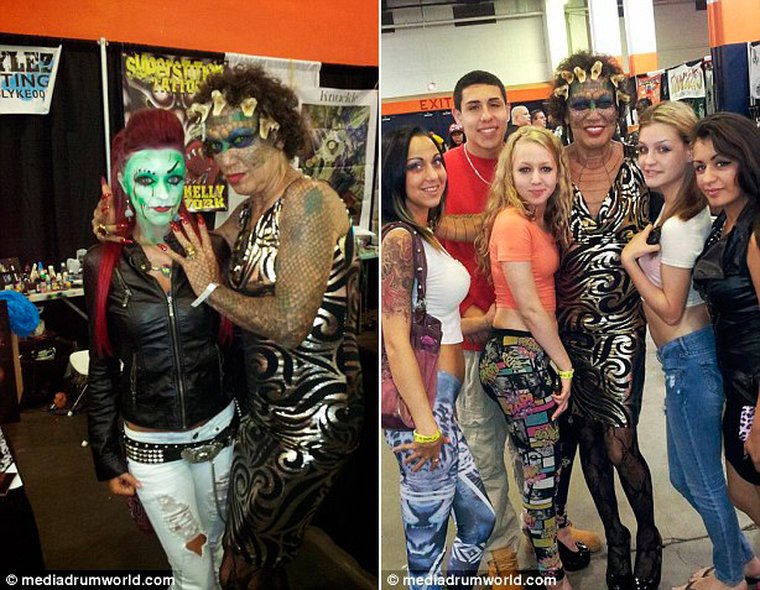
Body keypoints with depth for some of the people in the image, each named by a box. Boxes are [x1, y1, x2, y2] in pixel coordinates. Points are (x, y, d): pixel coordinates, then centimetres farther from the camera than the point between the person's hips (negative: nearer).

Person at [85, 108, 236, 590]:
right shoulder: (105, 264, -8)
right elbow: (102, 368, 0)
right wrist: (108, 458, 1)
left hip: (218, 430, 2)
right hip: (150, 445, -1)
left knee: (214, 544, 22)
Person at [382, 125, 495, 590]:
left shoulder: (427, 235, 13)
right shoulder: (398, 239, -16)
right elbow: (396, 343, -20)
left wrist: (489, 320, 21)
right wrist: (426, 428, -19)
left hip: (445, 400, 9)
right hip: (421, 404, -9)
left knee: (479, 521, 22)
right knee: (428, 543, 7)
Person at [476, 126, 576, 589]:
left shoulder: (542, 220, 10)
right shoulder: (512, 222, -18)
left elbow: (545, 299, 12)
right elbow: (530, 308, -17)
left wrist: (560, 365, 6)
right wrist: (564, 366, -8)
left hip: (536, 353, 9)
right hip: (517, 355, -8)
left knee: (551, 454, 21)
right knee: (543, 464, 6)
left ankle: (551, 533, 46)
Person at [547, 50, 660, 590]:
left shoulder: (635, 170, -3)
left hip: (620, 326, -1)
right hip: (568, 327, 1)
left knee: (620, 445, -1)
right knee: (587, 437, 13)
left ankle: (648, 535, 31)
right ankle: (615, 538, 37)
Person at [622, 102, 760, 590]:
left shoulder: (678, 225, -22)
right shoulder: (682, 209, 6)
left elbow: (670, 310, -16)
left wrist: (630, 259, -14)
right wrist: (641, 249, 2)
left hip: (689, 358, -10)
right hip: (689, 356, 10)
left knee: (703, 482, 12)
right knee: (685, 477, 24)